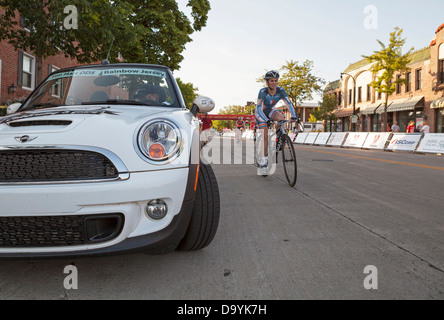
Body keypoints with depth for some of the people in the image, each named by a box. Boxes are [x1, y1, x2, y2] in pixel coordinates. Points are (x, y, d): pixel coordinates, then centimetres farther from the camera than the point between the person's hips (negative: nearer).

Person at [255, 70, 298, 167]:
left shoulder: (280, 91, -21)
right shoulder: (263, 92, -31)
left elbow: (288, 103, -26)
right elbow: (259, 109, -37)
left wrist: (294, 116, -42)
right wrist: (267, 120, -51)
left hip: (270, 110, 3)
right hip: (260, 113, -3)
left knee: (281, 119, -30)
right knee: (266, 134, -15)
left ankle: (278, 138, -5)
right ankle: (264, 158, -2)